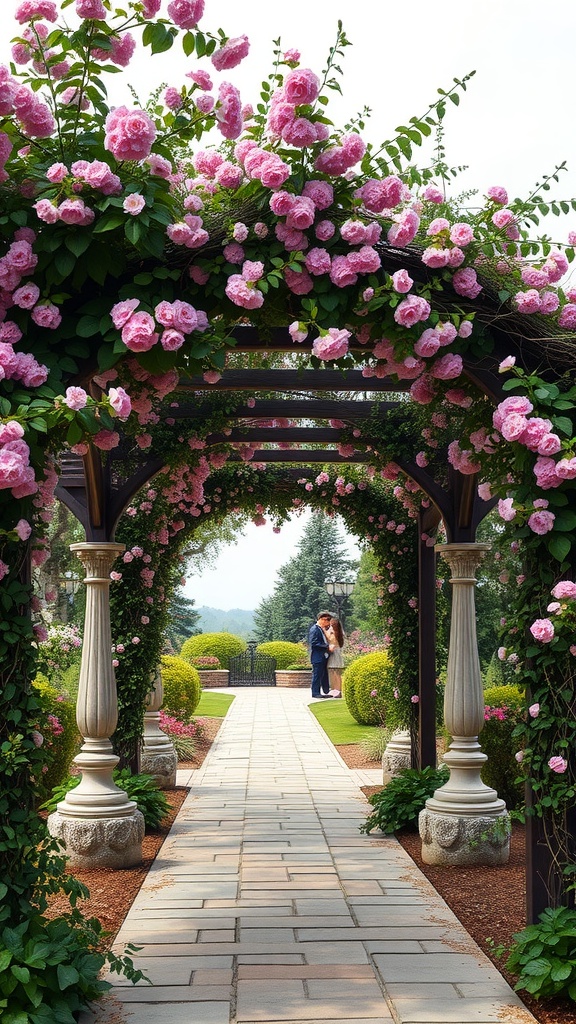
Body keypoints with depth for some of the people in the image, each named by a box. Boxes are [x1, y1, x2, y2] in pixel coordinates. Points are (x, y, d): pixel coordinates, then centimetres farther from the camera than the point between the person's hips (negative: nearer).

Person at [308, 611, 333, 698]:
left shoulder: (323, 629, 17)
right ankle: (316, 693, 0)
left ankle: (326, 692, 17)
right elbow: (314, 643, -20)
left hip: (324, 656, 9)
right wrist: (327, 647, -20)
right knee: (317, 675, -5)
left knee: (325, 675, 12)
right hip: (318, 657, -9)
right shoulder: (314, 629, -12)